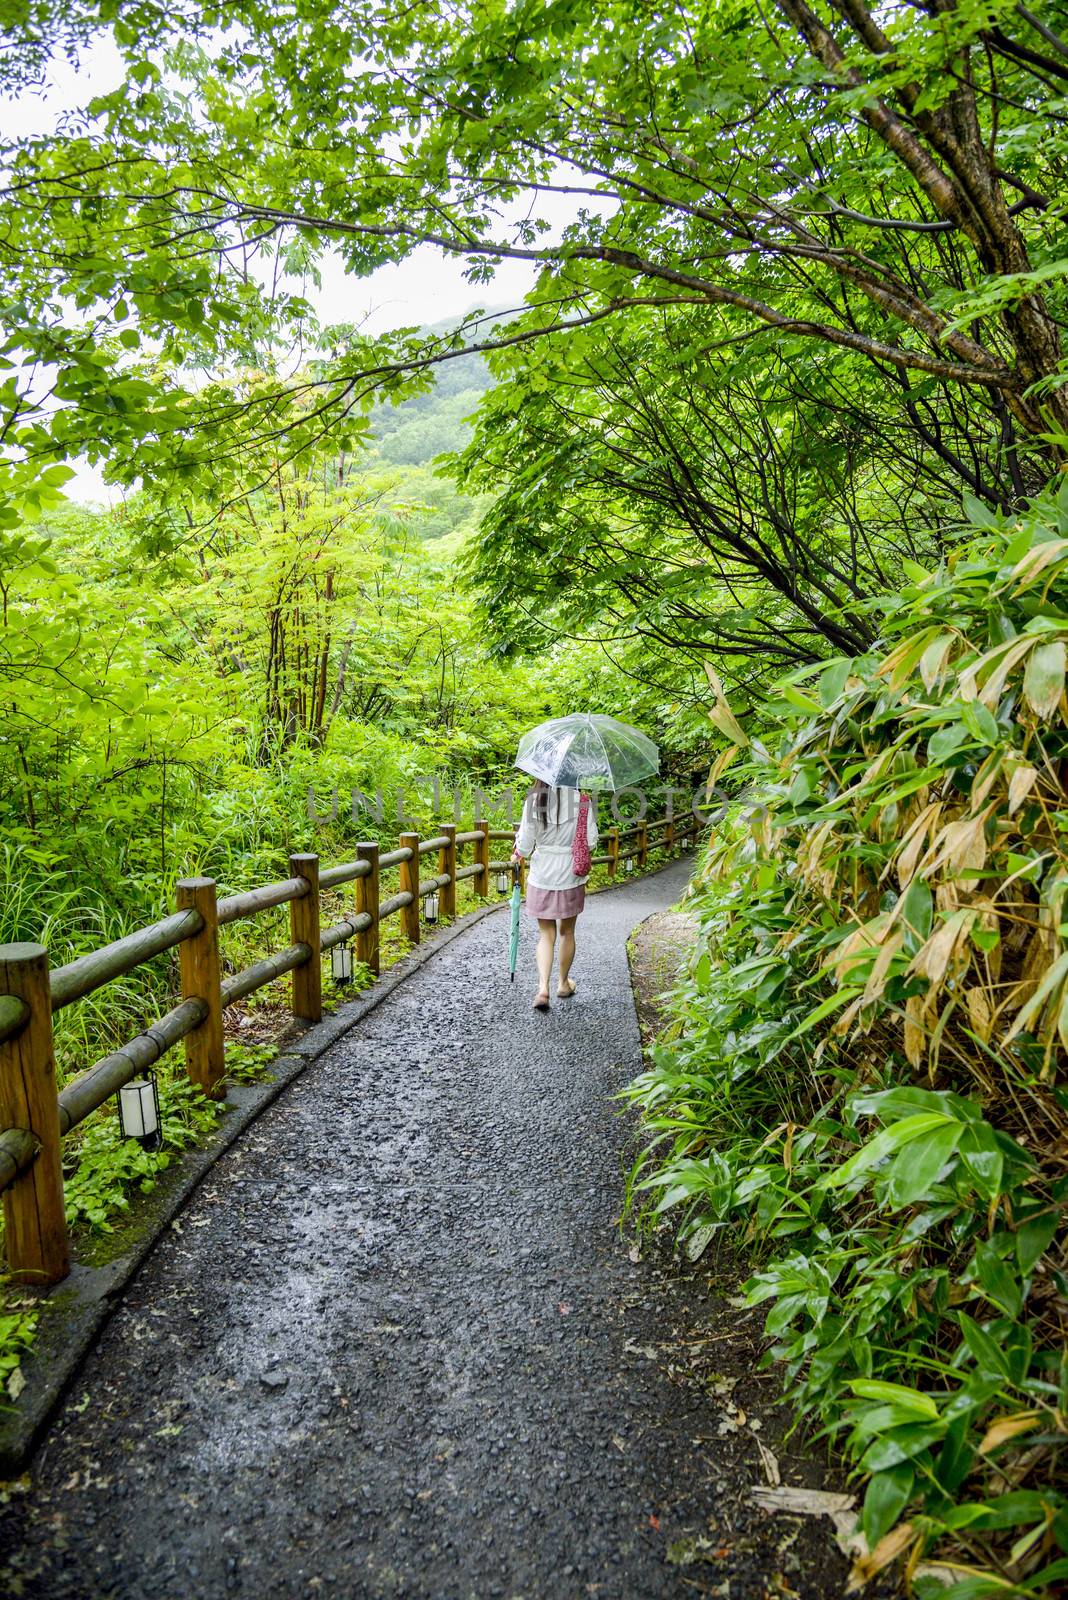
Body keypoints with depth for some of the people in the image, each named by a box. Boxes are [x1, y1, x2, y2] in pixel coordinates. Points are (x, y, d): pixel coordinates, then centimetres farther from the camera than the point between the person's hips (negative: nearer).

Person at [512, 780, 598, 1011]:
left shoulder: (534, 800, -11)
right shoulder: (582, 800, -11)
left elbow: (525, 841, -7)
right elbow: (591, 840, -8)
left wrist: (517, 855, 14)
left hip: (541, 878, 0)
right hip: (571, 878, 0)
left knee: (546, 935, 10)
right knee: (567, 932, 19)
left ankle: (543, 988, -5)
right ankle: (563, 983, 32)